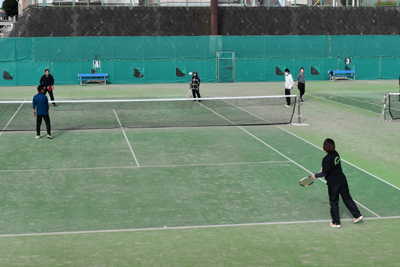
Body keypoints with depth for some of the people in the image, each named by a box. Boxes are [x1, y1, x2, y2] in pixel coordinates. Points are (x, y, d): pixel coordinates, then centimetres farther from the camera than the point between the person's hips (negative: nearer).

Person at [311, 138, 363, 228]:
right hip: (342, 180, 7)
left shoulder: (326, 159, -24)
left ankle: (336, 222, 19)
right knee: (347, 198, 20)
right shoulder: (336, 153, -2)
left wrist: (315, 175, -5)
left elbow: (324, 173, -19)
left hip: (333, 183, -7)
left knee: (334, 203, 9)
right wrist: (324, 168, 14)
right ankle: (357, 215, 25)